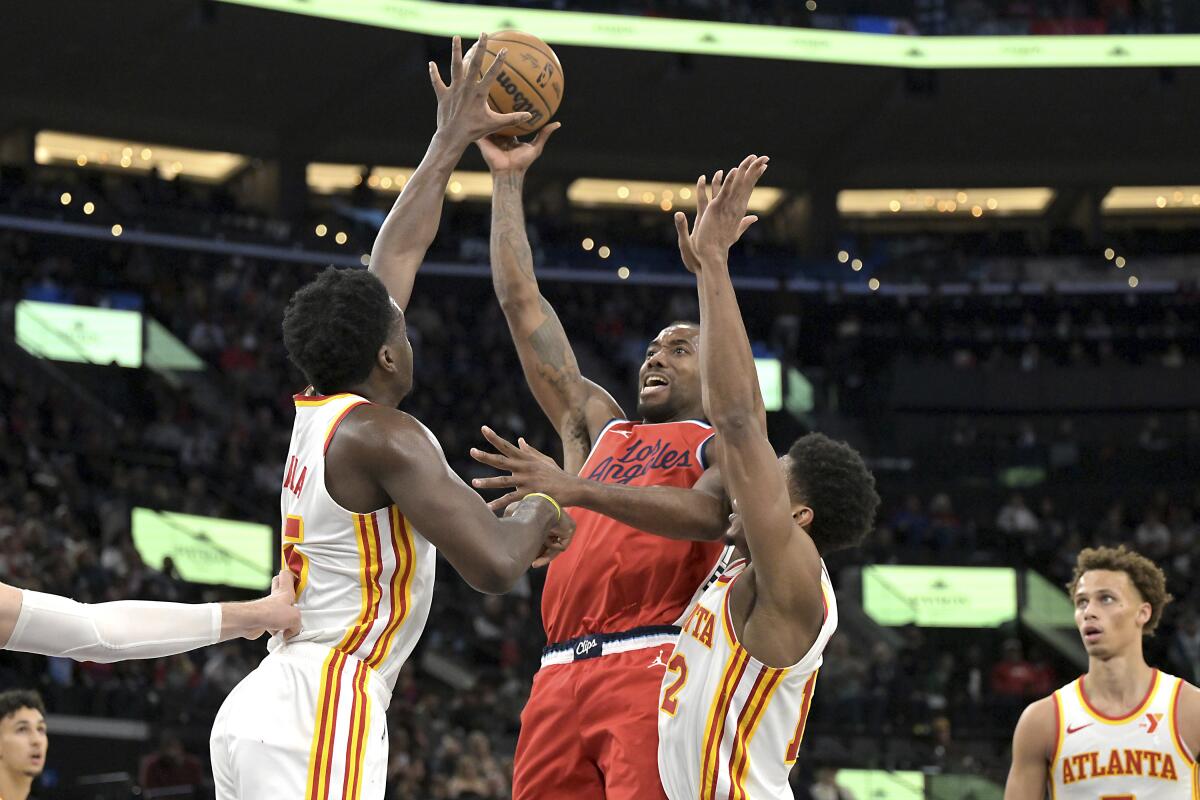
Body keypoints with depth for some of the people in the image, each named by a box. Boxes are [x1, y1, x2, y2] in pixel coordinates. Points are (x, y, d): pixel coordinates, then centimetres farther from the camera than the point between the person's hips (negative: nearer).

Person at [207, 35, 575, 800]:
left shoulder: (320, 411, 16)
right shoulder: (382, 435, -10)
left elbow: (394, 258, 28)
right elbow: (493, 564, -19)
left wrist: (451, 142, 34)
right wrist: (537, 516, 3)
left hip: (261, 709, 10)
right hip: (320, 718, -10)